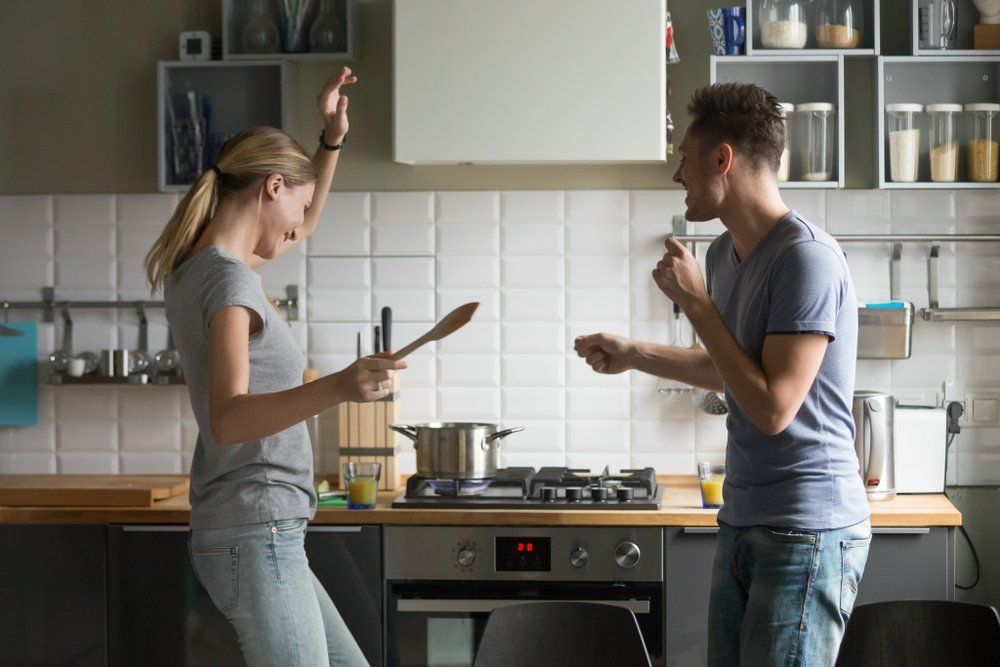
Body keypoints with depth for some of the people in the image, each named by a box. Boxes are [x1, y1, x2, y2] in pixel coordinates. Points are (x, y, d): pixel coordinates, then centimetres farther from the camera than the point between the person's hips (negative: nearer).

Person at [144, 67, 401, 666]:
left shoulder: (198, 269, 15)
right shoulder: (229, 279, -14)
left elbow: (301, 229, 33)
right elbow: (229, 419, -27)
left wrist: (333, 138, 24)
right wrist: (338, 388, -40)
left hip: (266, 536, 11)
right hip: (257, 533, -11)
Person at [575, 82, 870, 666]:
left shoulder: (807, 257, -17)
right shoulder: (725, 255, 10)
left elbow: (772, 406, -22)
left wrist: (697, 303, -16)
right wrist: (633, 354, 25)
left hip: (807, 530, -8)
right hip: (743, 523, 9)